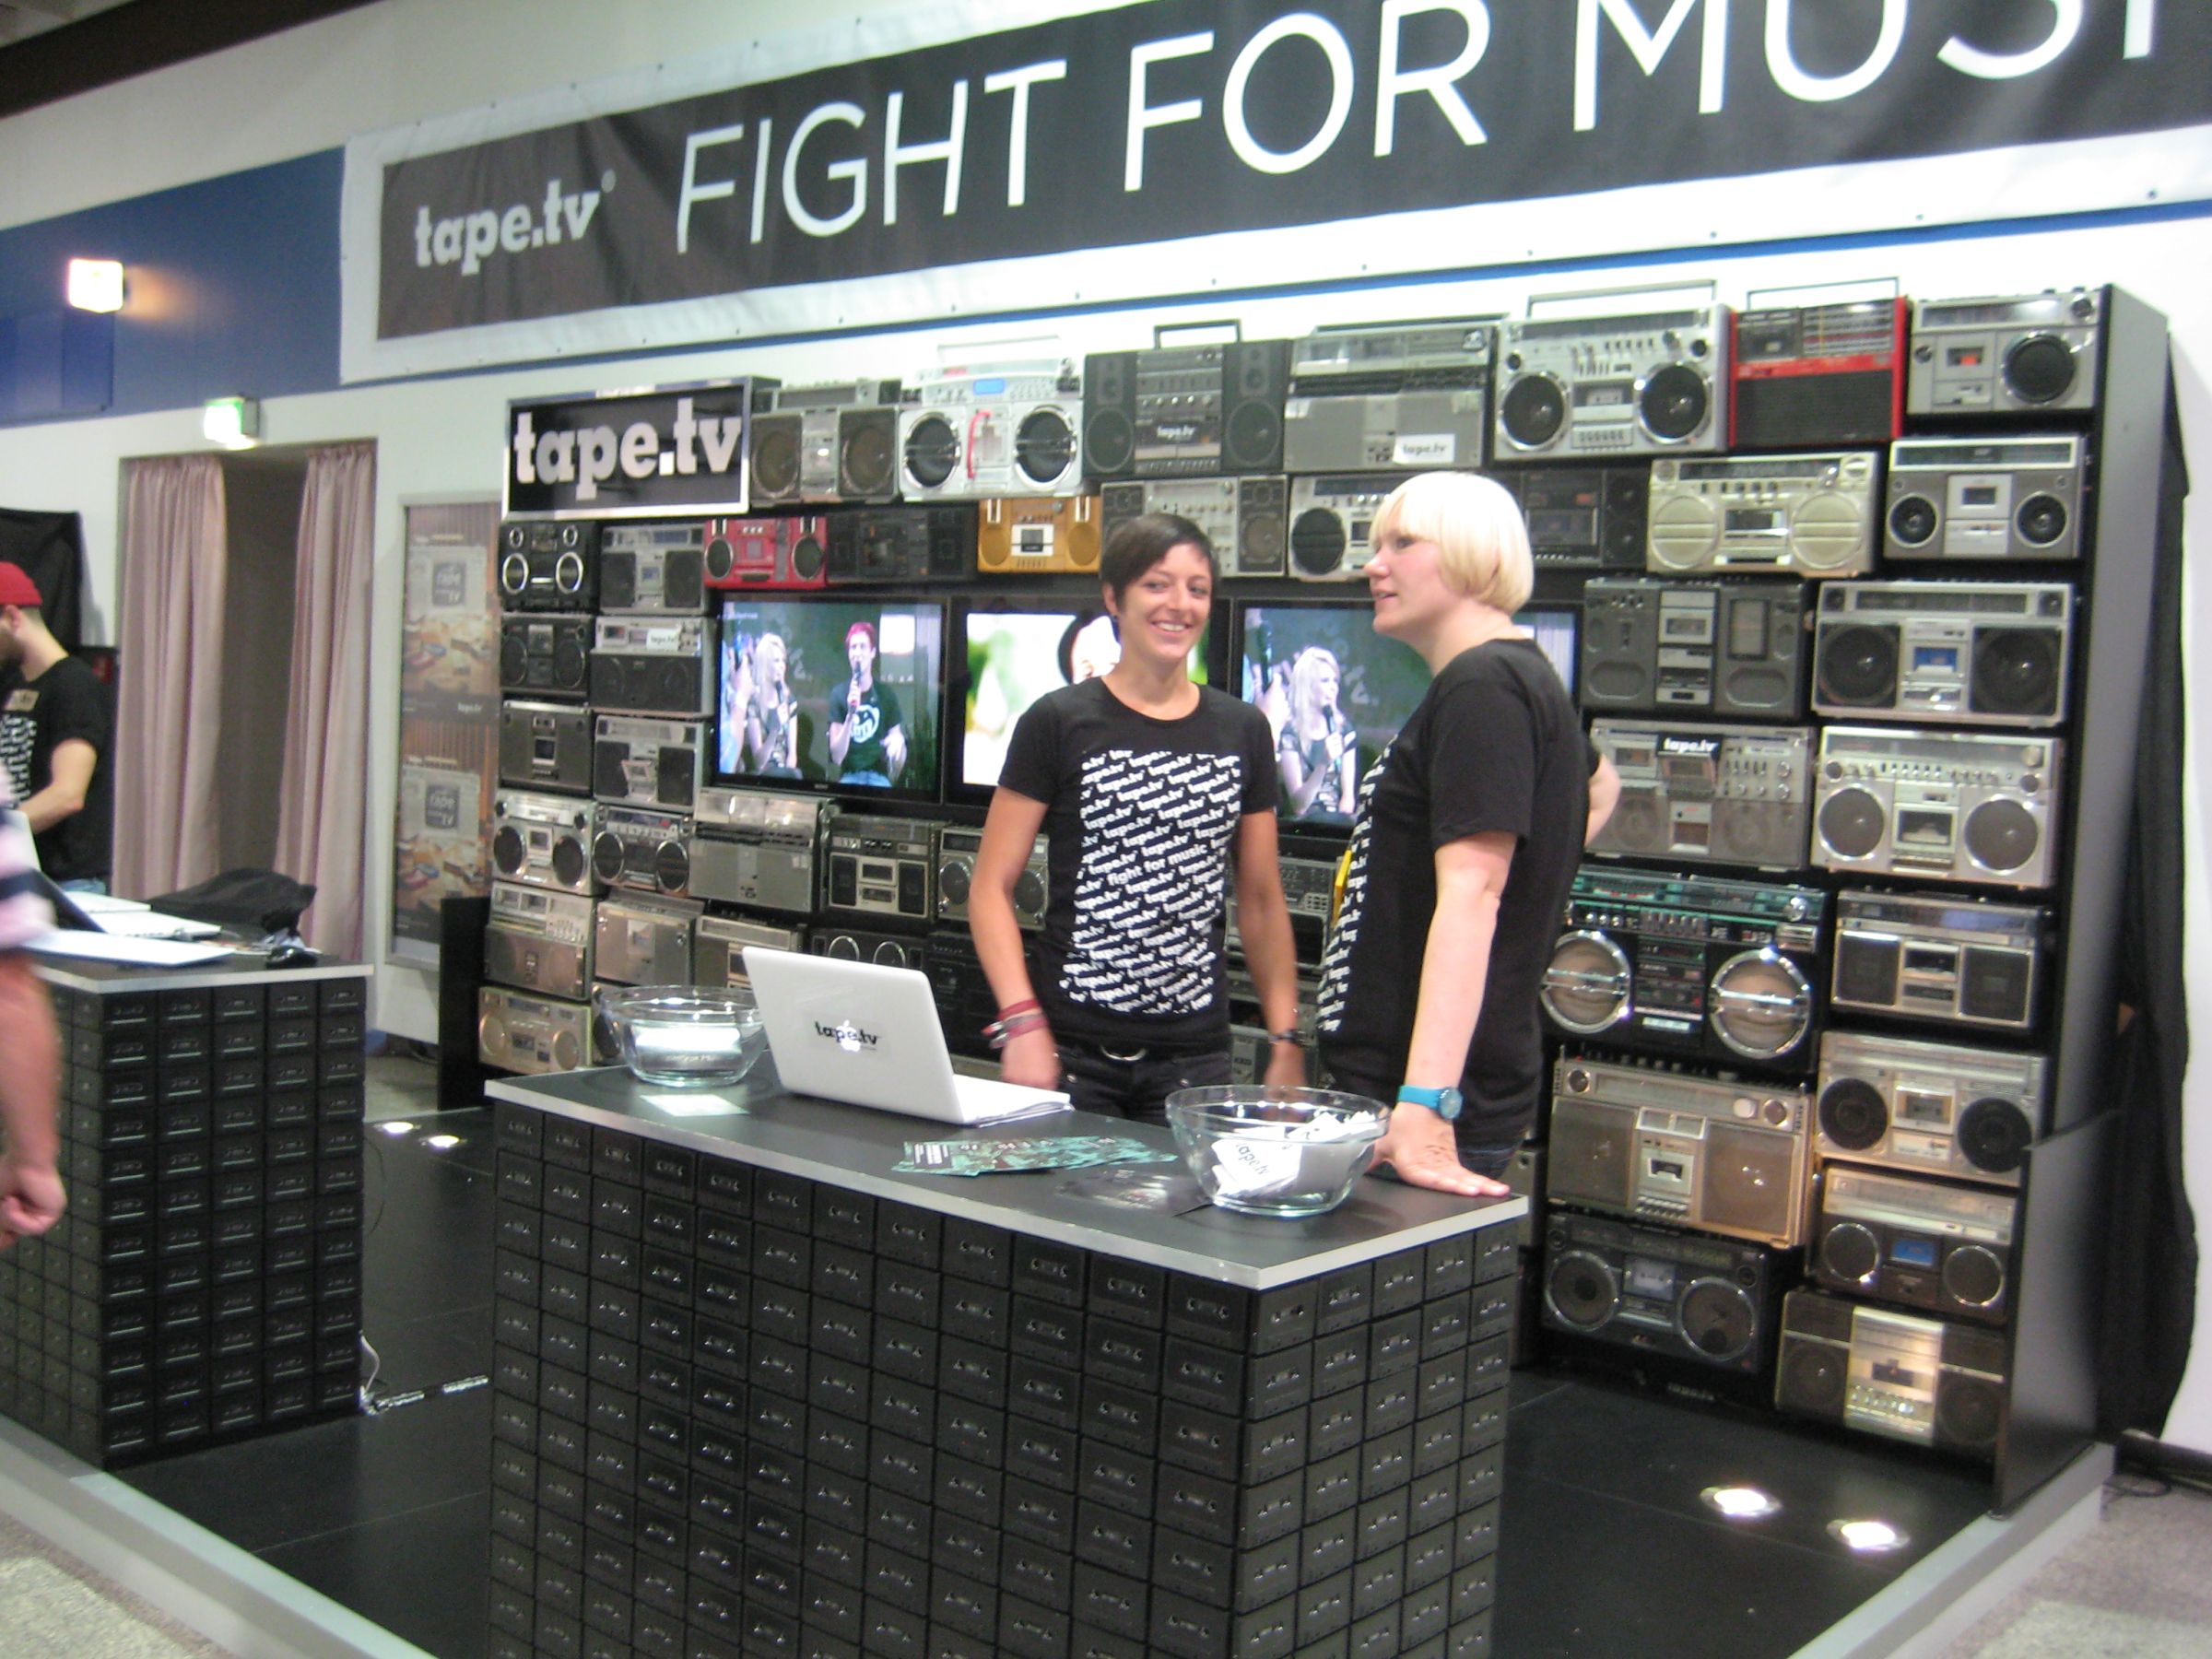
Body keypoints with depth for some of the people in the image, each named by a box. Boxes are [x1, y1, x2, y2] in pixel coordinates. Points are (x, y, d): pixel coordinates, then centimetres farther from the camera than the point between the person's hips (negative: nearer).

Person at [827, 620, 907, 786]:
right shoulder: (839, 694, 1)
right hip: (849, 776, -1)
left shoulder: (886, 695, 4)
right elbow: (837, 757, -5)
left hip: (878, 776, 1)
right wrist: (851, 714, -16)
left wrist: (898, 742, -16)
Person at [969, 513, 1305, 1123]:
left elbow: (1262, 901, 12)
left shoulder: (1242, 731, 9)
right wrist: (1021, 1022, -15)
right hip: (1073, 1050, -3)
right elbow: (991, 887, -3)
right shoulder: (1058, 723, -2)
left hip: (1196, 1056, 3)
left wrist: (1287, 1043, 5)